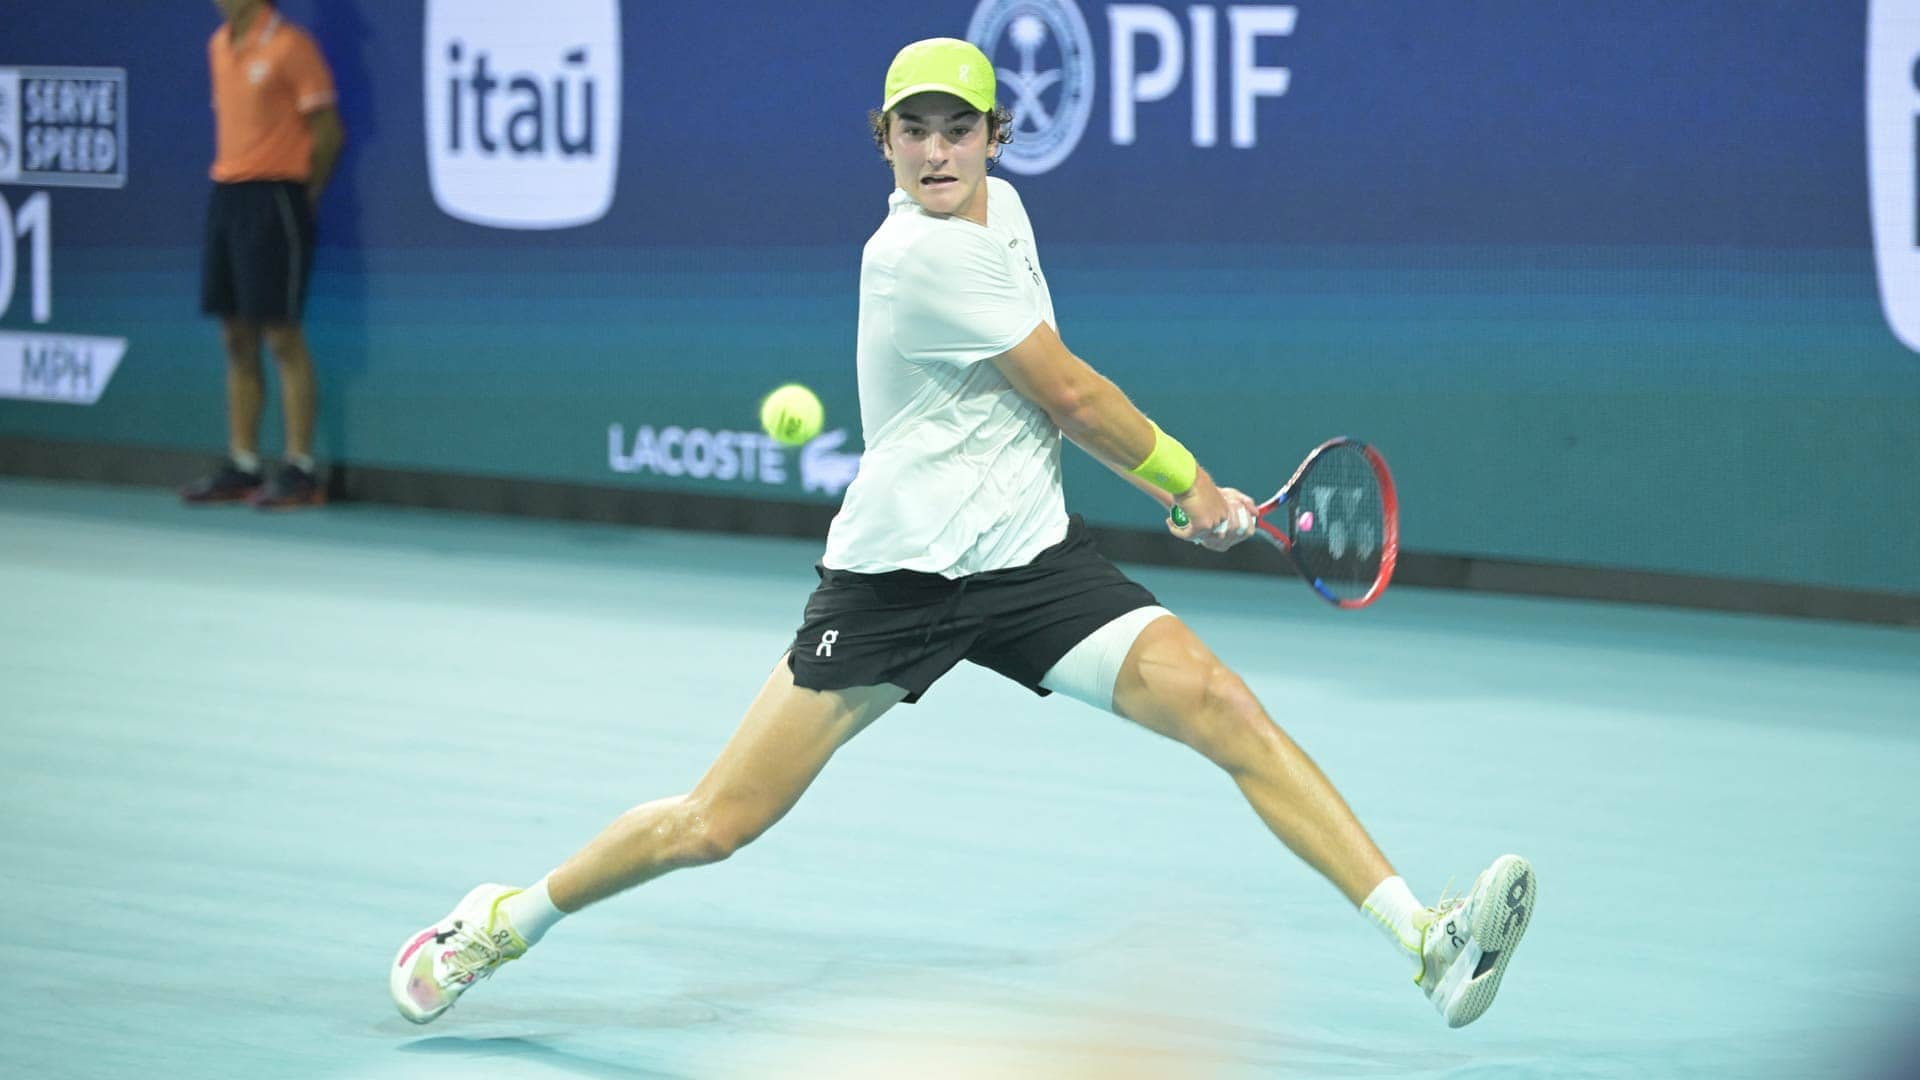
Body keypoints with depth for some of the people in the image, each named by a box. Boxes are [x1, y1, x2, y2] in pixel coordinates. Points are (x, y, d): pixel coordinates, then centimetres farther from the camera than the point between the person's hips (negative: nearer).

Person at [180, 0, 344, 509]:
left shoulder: (289, 47, -10)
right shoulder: (219, 46, 13)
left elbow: (327, 130, -8)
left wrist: (303, 195, -4)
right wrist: (228, 185, 13)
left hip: (273, 198, -7)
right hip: (226, 195, 7)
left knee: (281, 334, -7)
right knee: (237, 338, 8)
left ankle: (300, 470, -4)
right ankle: (241, 465, 11)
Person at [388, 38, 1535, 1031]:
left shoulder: (1002, 207, 7)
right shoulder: (920, 255, -17)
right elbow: (1072, 393, -11)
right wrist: (1190, 483, 2)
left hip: (1034, 560, 6)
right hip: (894, 573, -6)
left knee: (1224, 707, -16)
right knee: (714, 826, -2)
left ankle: (1426, 939, -22)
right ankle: (508, 921, 23)